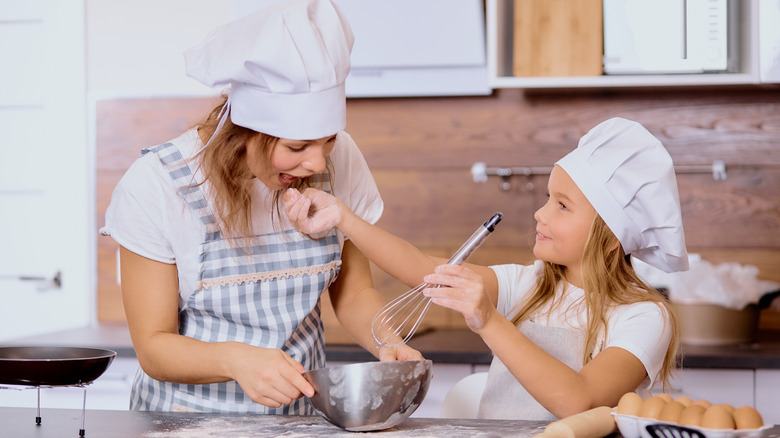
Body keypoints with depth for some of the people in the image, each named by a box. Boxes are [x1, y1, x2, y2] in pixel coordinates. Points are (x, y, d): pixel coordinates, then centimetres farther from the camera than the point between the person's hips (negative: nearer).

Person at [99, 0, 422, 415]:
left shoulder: (338, 160, -6)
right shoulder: (155, 186, -14)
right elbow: (153, 346, -10)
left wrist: (387, 343, -13)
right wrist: (236, 360, -29)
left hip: (301, 415, 2)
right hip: (188, 418, -1)